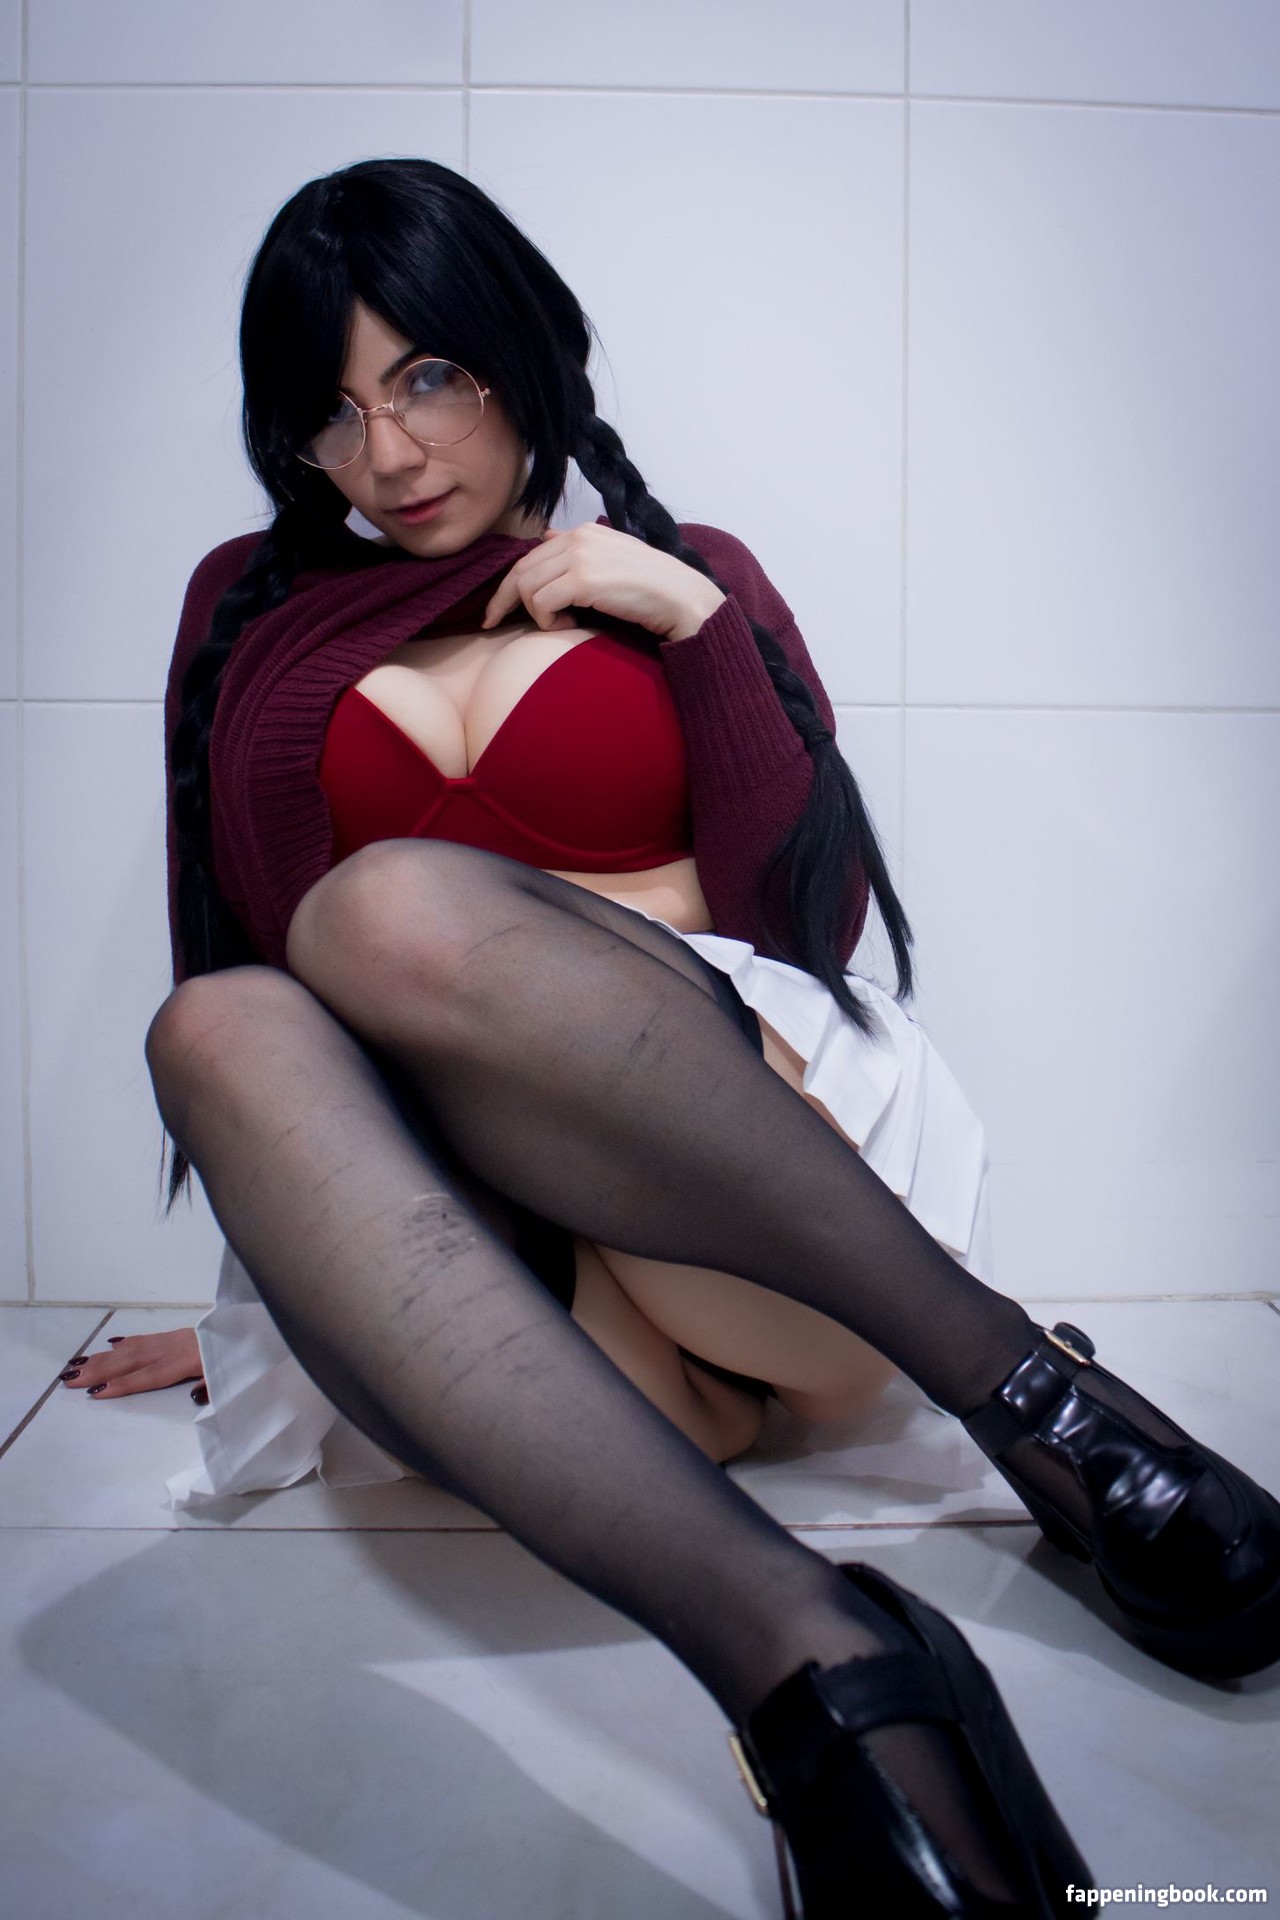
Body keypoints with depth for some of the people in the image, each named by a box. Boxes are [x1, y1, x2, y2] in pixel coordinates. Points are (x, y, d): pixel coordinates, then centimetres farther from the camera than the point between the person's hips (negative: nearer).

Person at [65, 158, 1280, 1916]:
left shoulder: (688, 574, 17)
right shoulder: (253, 614, 21)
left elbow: (812, 907, 6)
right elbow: (227, 959, 19)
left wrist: (689, 620, 0)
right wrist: (269, 1284, 14)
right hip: (504, 1261, 2)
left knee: (392, 909, -28)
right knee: (221, 1032, -28)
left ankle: (1016, 1380, -25)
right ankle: (804, 1652, -39)